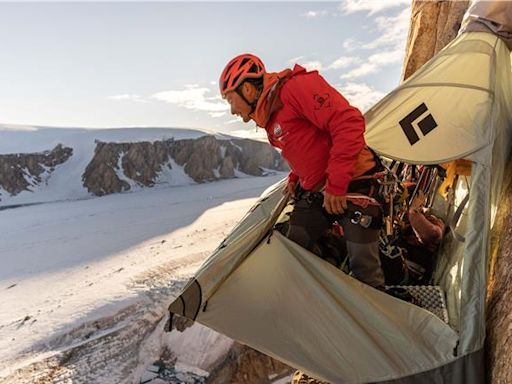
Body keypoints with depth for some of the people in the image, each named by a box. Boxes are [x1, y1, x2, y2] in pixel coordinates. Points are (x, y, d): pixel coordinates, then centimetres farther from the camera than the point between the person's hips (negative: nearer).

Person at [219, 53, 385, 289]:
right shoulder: (268, 117, 12)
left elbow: (348, 122, -26)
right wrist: (295, 178, 11)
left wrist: (336, 184, -25)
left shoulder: (295, 86, -17)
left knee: (364, 269, -6)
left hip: (352, 186, -9)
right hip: (314, 192, 9)